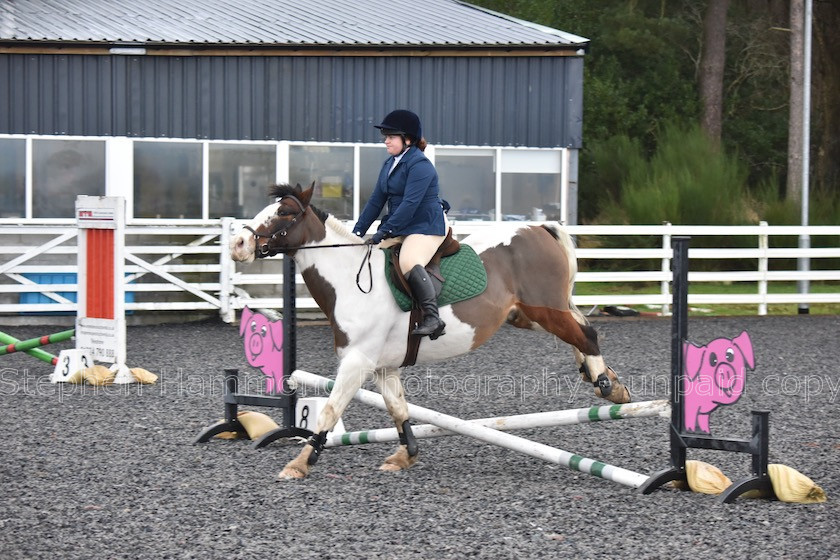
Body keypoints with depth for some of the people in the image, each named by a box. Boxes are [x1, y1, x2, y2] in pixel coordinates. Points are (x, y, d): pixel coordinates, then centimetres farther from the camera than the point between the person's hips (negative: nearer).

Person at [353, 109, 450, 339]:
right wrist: (358, 232, 7)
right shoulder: (390, 164, 13)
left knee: (409, 262, -33)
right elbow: (377, 200, 15)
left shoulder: (419, 165, -15)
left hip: (426, 227, -10)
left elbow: (410, 203, -24)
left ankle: (433, 318, -33)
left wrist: (385, 231, -27)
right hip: (398, 228, 10)